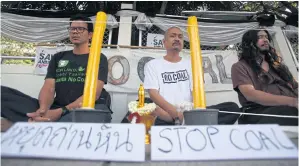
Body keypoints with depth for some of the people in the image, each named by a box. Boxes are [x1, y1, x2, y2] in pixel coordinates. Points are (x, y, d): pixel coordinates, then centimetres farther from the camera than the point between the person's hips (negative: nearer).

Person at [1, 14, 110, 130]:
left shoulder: (99, 58, 5)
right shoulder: (58, 57, 18)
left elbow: (94, 93, -10)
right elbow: (49, 88, 4)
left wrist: (62, 112, -25)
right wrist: (43, 109, -20)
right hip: (55, 109, 4)